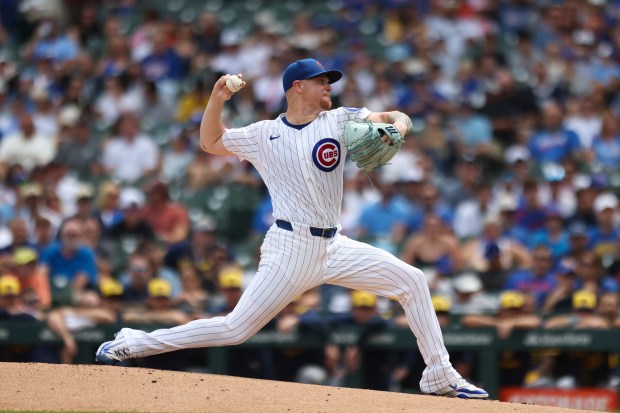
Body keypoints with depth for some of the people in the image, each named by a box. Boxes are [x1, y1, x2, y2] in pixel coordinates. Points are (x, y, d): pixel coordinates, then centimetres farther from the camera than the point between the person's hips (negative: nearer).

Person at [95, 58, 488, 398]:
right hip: (291, 248, -4)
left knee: (413, 281, -3)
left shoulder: (339, 121, 6)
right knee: (236, 329, -11)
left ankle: (440, 375, 6)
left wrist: (394, 128, -21)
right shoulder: (265, 135, 2)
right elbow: (211, 142, 13)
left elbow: (399, 118, 3)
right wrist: (217, 99, -3)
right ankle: (134, 343, 0)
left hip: (335, 247, 4)